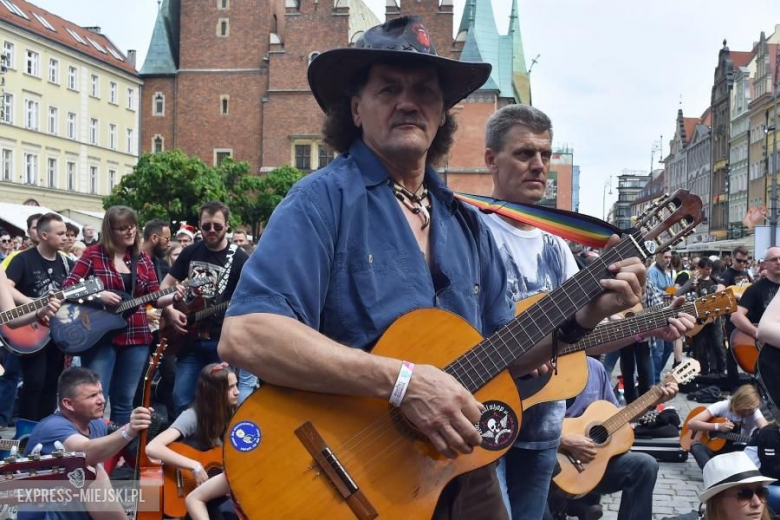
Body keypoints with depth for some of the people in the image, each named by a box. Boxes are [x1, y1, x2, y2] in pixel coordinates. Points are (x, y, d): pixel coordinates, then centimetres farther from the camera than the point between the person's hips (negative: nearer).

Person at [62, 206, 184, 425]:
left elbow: (155, 298, 8)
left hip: (136, 337, 4)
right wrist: (98, 295, -18)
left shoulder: (143, 258, 9)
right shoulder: (93, 254, -2)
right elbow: (68, 287, -5)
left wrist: (173, 296, -11)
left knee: (124, 401, 10)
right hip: (100, 336, -4)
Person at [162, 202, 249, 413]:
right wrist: (170, 310, -3)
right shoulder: (190, 252, 9)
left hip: (222, 340, -4)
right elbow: (165, 285, 14)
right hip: (189, 338, 4)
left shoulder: (239, 258, -4)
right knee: (182, 400, 8)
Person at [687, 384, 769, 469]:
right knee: (696, 445, -32)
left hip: (739, 450, 1)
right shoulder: (722, 406, -13)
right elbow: (691, 423, -20)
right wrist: (718, 426, -28)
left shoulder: (754, 411, -9)